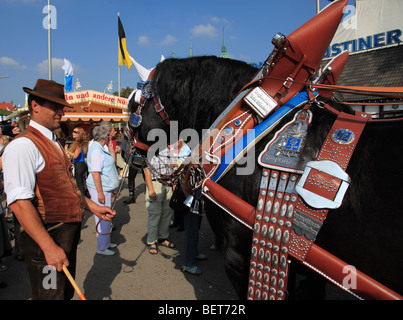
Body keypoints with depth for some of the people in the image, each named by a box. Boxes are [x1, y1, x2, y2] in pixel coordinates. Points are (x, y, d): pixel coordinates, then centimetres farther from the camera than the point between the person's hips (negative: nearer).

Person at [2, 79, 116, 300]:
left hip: (68, 233, 9)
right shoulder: (23, 145, -18)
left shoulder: (53, 143, 14)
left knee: (67, 293, 24)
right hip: (47, 238, -9)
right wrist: (49, 246, -30)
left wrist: (93, 207, 17)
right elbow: (19, 202, -27)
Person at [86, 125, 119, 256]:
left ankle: (106, 242, 30)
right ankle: (102, 247, 7)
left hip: (105, 188, 11)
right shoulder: (96, 151, -20)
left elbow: (111, 161, 26)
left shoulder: (99, 149, 12)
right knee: (102, 217, -3)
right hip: (100, 188, -11)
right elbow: (95, 173, -25)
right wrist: (100, 192, -25)